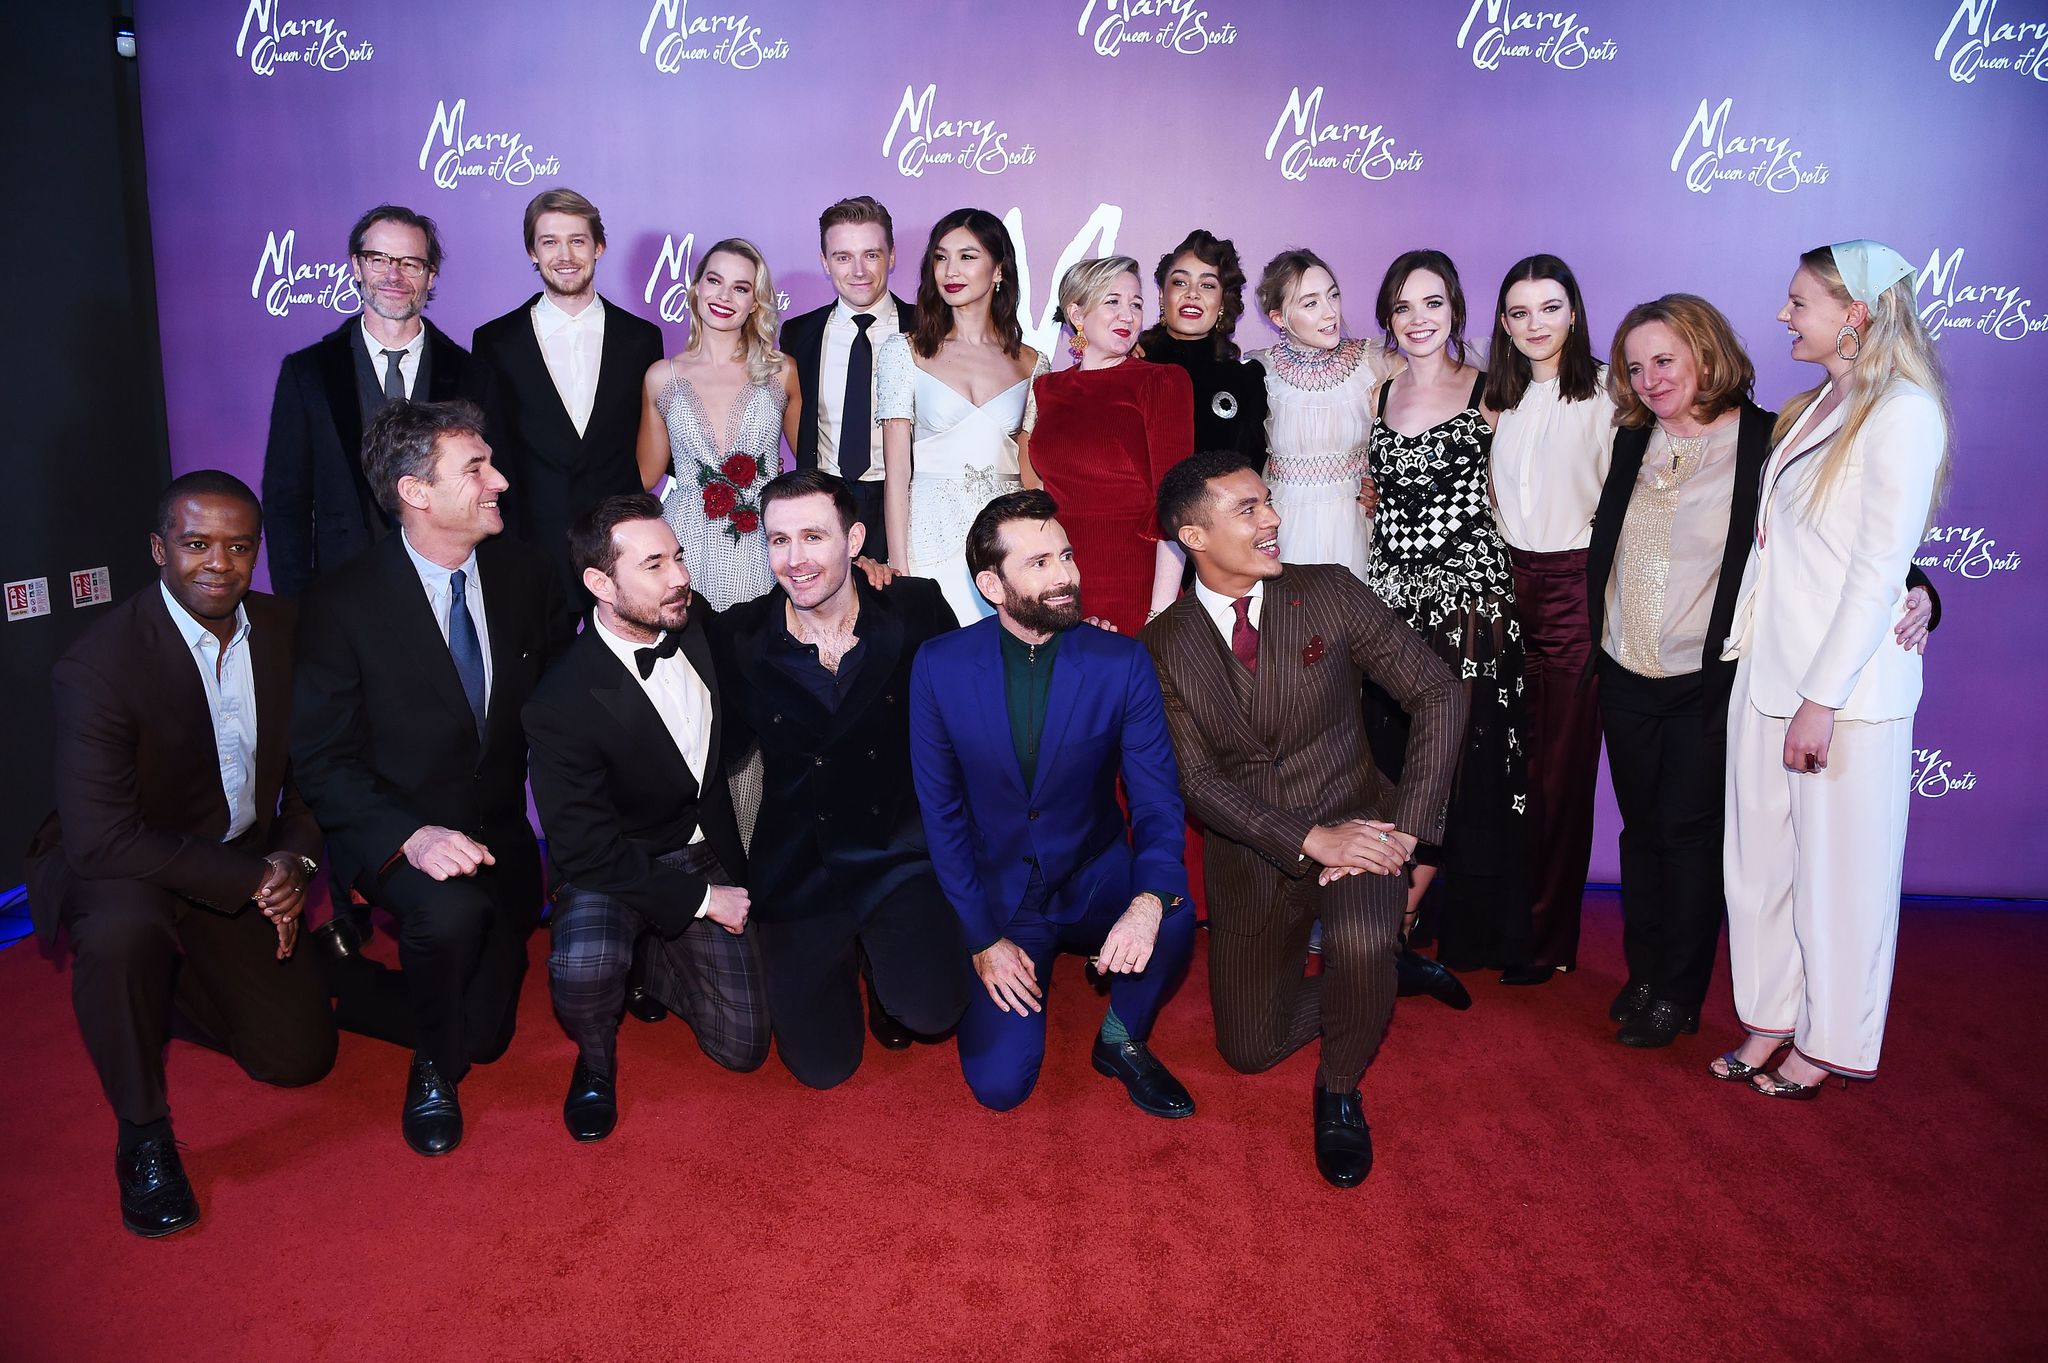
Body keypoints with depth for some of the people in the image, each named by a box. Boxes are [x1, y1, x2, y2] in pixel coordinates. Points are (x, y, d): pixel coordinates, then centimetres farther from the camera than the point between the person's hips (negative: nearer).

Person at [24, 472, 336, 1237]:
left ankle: (163, 986, 32)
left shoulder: (285, 630, -8)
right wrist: (253, 879, -28)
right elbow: (101, 841, -29)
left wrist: (294, 860, -12)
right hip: (123, 867, -5)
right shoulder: (98, 664, -25)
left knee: (300, 1057, 1)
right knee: (122, 925, -40)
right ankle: (143, 1138, -16)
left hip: (247, 869, 5)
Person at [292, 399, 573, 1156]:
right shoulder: (343, 604, -14)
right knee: (451, 911, -36)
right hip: (397, 831, -4)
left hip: (499, 830, 4)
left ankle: (346, 977, 28)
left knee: (483, 1033, -1)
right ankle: (432, 1070, -4)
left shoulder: (523, 573, -2)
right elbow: (323, 759, -14)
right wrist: (411, 836, -31)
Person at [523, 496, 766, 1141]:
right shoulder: (562, 703, -25)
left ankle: (652, 964, 27)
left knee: (743, 1048, -2)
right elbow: (585, 851, -22)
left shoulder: (695, 623, -7)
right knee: (583, 972, -37)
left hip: (706, 855, 5)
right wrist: (698, 898, -20)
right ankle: (596, 1059, -1)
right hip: (615, 868, -4)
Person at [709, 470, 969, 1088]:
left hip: (901, 856, -1)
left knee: (928, 1012, -23)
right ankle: (850, 956, 32)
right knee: (821, 1063, 1)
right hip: (799, 871, 1)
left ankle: (884, 963, 14)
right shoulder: (738, 639, -7)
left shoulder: (918, 609, -8)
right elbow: (725, 747, 5)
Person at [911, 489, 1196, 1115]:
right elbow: (941, 811, -3)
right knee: (999, 1084, -14)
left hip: (1097, 883, 0)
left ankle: (1123, 1039, 0)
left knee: (1172, 919, -33)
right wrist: (983, 939, -9)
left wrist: (1151, 900, -33)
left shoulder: (1122, 662, -10)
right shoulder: (939, 666, -9)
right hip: (997, 897, 0)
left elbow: (1157, 798, -12)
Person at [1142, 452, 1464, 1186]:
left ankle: (1340, 1090, -3)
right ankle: (1377, 973, 34)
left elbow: (1438, 693, -8)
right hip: (1252, 856, 2)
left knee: (1362, 944, -34)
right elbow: (1196, 779, -12)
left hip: (1354, 823, -2)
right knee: (1250, 1050, 6)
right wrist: (1311, 841, -24)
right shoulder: (1164, 646, -7)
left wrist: (1404, 827, -17)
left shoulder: (1329, 593, -8)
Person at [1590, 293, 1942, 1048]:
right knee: (1642, 830, 13)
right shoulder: (1632, 442, 8)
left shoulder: (1767, 442, -8)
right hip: (1626, 677, 5)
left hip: (1709, 681, -5)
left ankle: (1678, 993, 17)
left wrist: (1913, 591, -21)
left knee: (1690, 832, 2)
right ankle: (1643, 976, 27)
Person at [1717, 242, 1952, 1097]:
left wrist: (1823, 698, -18)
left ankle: (1830, 1044, 20)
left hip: (1845, 687, -8)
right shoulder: (1812, 409, 13)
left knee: (1839, 870, 5)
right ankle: (1771, 1019, 26)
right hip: (1768, 672, 8)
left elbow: (1879, 570, -16)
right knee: (1761, 856, 13)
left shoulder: (1901, 413, -12)